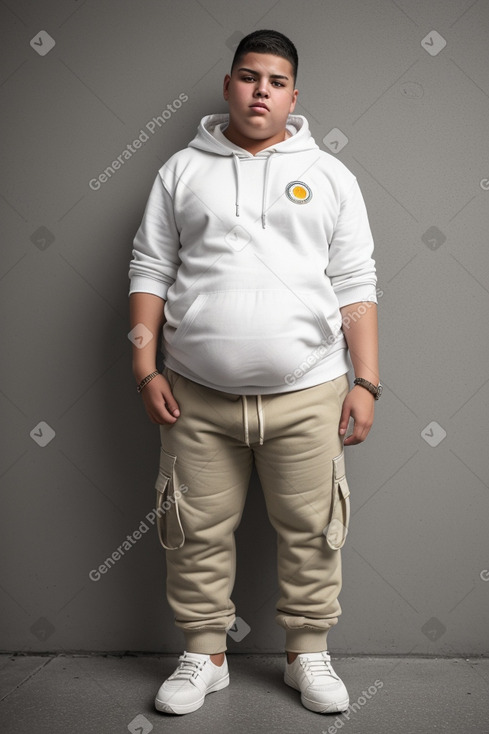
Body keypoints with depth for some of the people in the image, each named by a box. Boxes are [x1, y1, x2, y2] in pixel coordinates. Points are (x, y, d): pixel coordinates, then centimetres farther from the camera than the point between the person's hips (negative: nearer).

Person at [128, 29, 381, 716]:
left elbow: (355, 287, 5)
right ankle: (204, 655, 27)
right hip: (197, 396, 1)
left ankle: (308, 653, 27)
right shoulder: (182, 170, 9)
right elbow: (150, 271, 7)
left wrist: (366, 383, -2)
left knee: (311, 531, 7)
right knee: (199, 531, 8)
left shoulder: (329, 176, 8)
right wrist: (146, 369, -1)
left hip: (307, 395, 0)